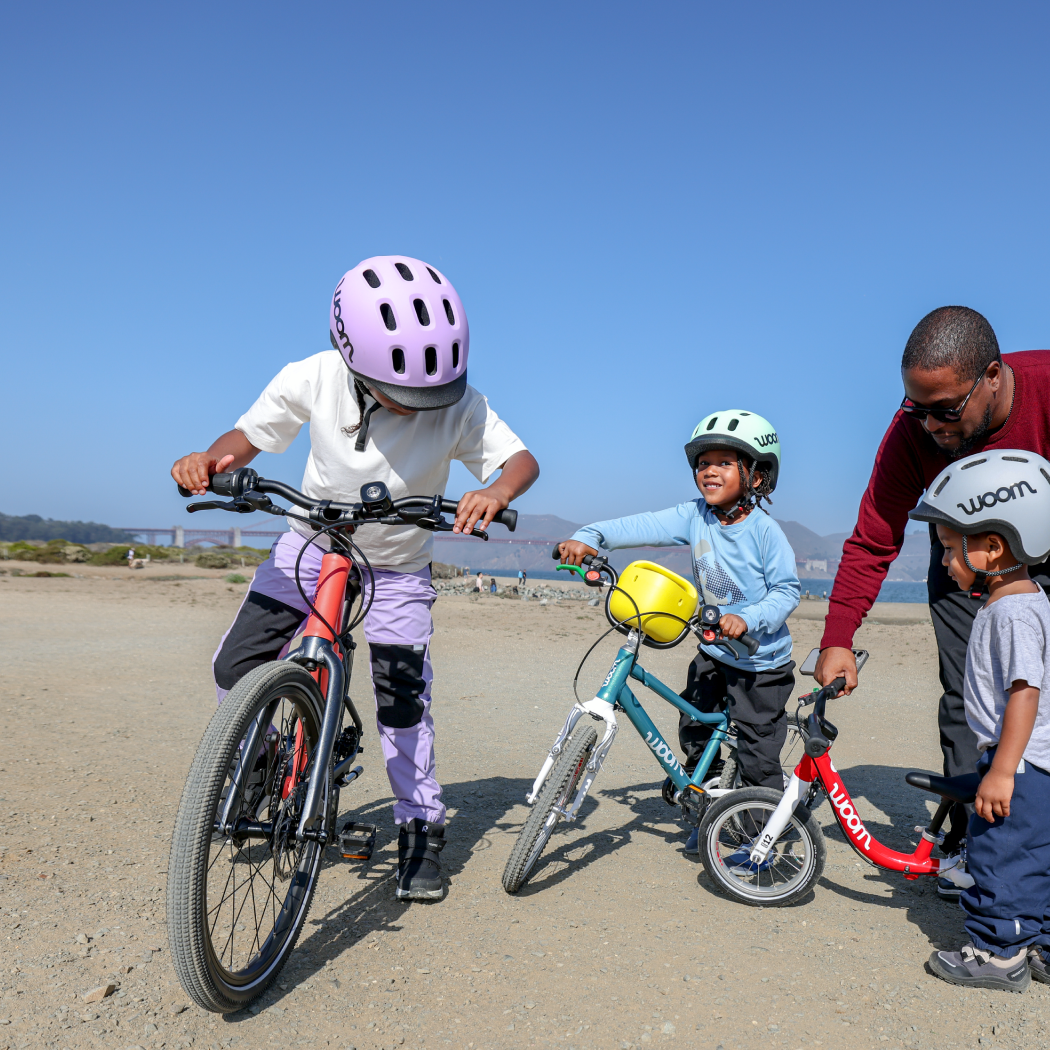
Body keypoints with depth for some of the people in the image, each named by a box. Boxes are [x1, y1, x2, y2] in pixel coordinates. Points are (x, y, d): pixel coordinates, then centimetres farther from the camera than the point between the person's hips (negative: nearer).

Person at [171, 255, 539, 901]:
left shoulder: (457, 404, -26)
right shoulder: (314, 379, -22)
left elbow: (522, 459, -23)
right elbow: (251, 434, -10)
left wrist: (497, 491, -46)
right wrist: (211, 459, -32)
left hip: (397, 566, -1)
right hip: (311, 545, 2)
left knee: (404, 702, -6)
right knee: (236, 667, -4)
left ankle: (422, 830, 15)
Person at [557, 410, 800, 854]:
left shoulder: (765, 530, -17)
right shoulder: (694, 517, -6)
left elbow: (786, 591, -15)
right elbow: (644, 526, -15)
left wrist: (748, 620, -31)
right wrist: (591, 537, -29)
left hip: (761, 658, -5)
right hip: (713, 650, 5)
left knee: (756, 753, 2)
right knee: (694, 730, 12)